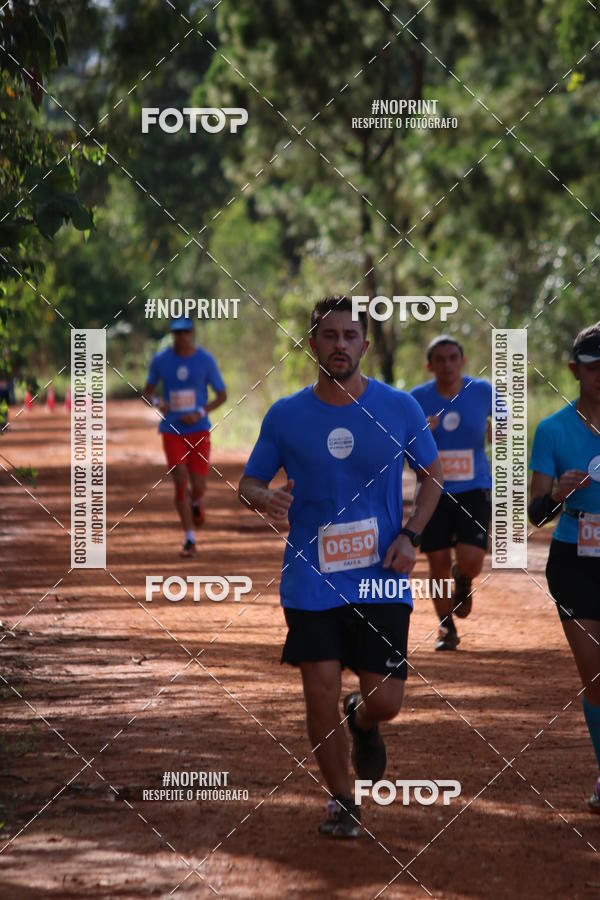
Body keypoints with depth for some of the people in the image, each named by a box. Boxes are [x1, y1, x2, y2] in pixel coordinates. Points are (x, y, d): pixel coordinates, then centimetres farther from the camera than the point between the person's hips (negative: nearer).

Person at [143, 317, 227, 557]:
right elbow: (148, 390, 11)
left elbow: (222, 395, 3)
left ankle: (195, 503, 36)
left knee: (199, 487, -4)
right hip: (172, 430, 0)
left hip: (198, 430, 0)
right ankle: (190, 539, 1)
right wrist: (156, 402, -13)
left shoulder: (205, 360, -4)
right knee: (180, 483, -9)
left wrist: (201, 413, -13)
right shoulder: (160, 360, -1)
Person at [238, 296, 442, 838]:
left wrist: (411, 535, -4)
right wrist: (265, 498, -17)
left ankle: (363, 722, 35)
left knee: (385, 701, -3)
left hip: (382, 581, 0)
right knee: (321, 695, -3)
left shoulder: (399, 408, -1)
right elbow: (248, 483, 8)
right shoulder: (286, 416, -1)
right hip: (311, 583, 0)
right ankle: (341, 801, 18)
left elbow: (433, 474, 11)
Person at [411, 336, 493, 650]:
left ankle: (463, 580, 25)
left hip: (474, 491, -1)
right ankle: (446, 627, 24)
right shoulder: (418, 398, -4)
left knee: (471, 561, -15)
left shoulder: (482, 391, -4)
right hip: (434, 492, 1)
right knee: (438, 564, 1)